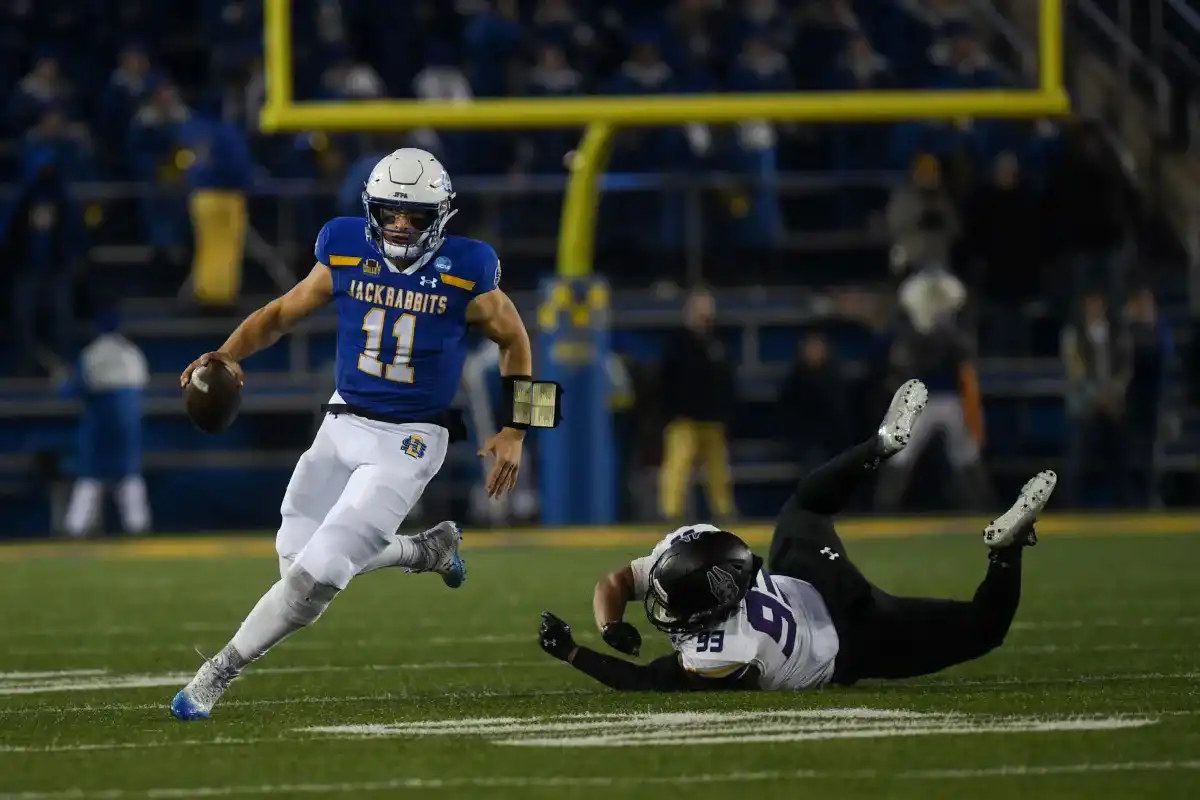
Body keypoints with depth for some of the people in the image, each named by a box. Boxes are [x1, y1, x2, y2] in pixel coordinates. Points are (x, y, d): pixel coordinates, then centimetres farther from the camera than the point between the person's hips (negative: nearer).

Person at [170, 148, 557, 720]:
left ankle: (216, 675, -5)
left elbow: (513, 340, 4)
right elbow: (283, 313, 6)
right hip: (344, 423, 5)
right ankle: (428, 551, 33)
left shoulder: (465, 273, -12)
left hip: (407, 442, -5)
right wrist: (229, 355, -12)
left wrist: (513, 430, 1)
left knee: (319, 570, -14)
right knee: (298, 555, 9)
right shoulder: (345, 255, -5)